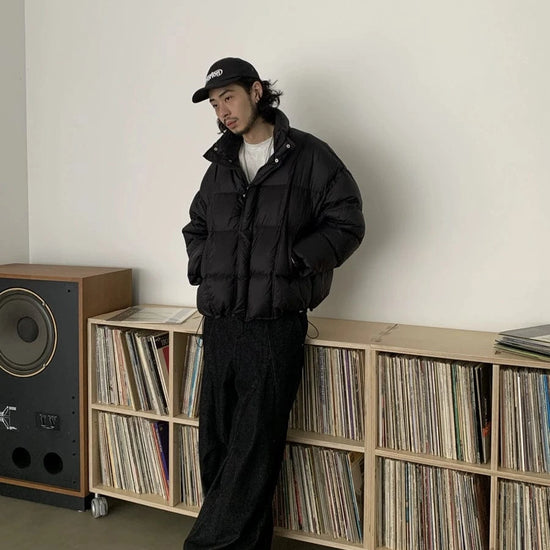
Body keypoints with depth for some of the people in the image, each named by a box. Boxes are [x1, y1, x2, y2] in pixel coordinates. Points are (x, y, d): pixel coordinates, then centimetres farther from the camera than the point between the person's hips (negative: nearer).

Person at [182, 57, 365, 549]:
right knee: (215, 446, 9)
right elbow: (196, 228, 29)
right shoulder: (221, 166, 17)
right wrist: (202, 269, 11)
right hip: (220, 327, 6)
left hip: (276, 328, -5)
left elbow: (347, 224, -4)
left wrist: (289, 262, -12)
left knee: (253, 450, -3)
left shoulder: (309, 156, 0)